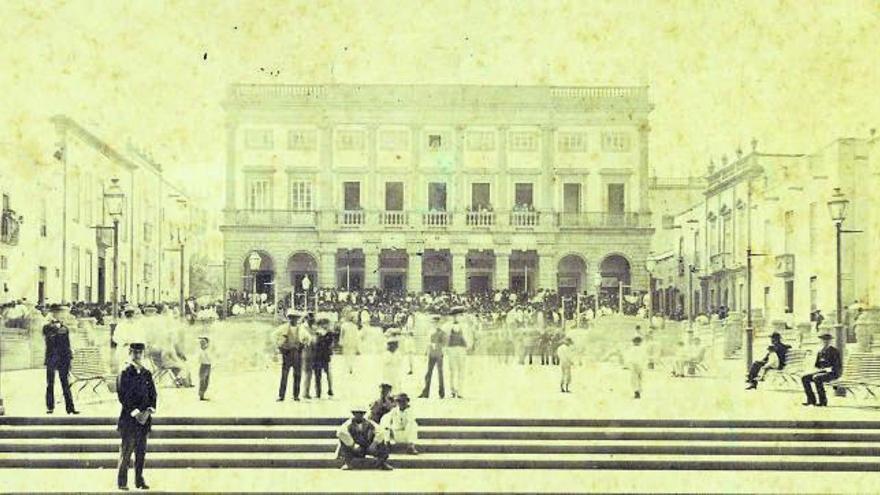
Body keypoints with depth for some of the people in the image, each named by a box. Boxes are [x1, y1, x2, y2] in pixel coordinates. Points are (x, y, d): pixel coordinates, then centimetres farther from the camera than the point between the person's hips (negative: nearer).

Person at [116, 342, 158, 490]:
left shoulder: (147, 374, 12)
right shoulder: (124, 373, -5)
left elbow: (153, 394, 12)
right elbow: (122, 396, -10)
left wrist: (150, 409, -4)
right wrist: (134, 412, -16)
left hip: (144, 417, 5)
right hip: (129, 417, -5)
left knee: (141, 451, 8)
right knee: (126, 451, -3)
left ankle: (139, 480, 15)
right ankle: (122, 482, 4)